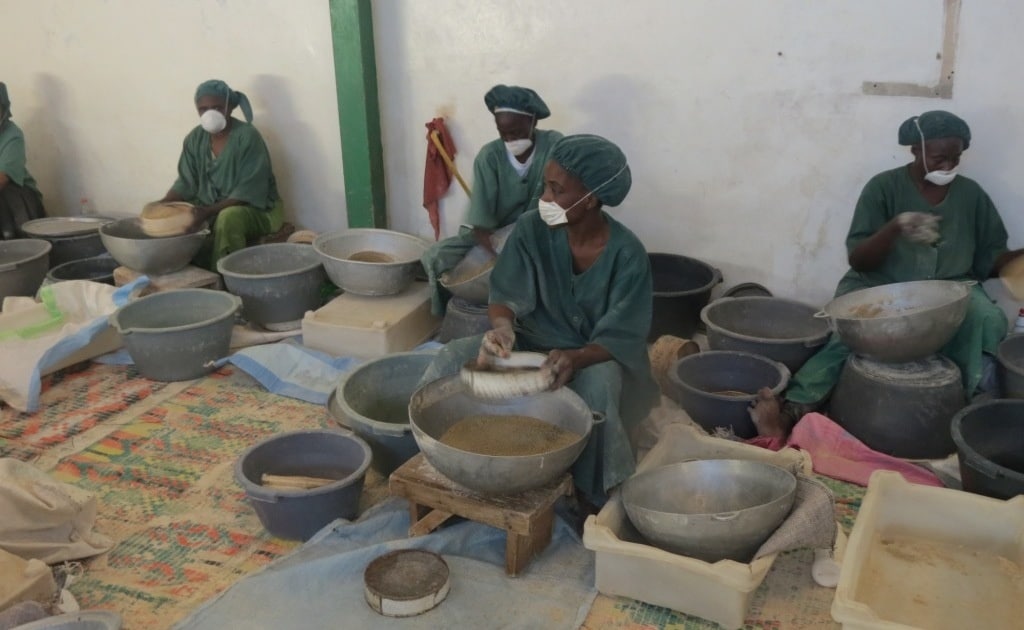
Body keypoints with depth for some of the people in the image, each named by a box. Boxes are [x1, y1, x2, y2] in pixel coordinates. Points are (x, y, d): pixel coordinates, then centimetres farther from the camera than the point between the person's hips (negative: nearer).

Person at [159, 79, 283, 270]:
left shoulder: (247, 137, -19)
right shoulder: (194, 139, 1)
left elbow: (248, 193, -23)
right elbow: (186, 183, 4)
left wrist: (209, 212, -33)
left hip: (257, 210, -6)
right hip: (211, 211, 7)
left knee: (228, 218, -37)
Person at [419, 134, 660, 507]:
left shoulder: (627, 254, -21)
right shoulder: (532, 229, -14)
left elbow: (620, 338, -21)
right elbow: (506, 297, -12)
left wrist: (574, 358, -43)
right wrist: (502, 326, -37)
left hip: (596, 355, -3)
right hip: (533, 341, 3)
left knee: (597, 384, -38)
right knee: (454, 358, -21)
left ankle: (594, 496, -14)